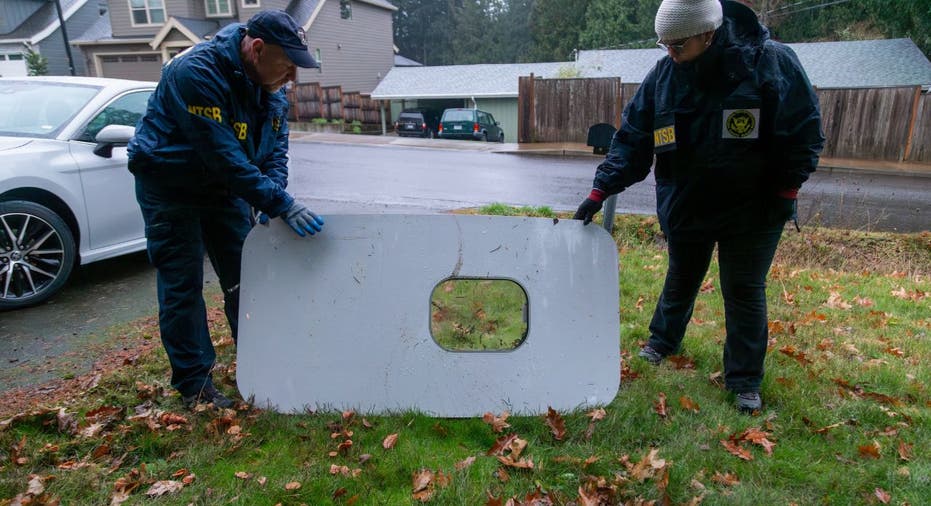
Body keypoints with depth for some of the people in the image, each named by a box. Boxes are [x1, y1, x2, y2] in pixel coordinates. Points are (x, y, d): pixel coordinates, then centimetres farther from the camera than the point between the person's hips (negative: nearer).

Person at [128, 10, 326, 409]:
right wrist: (281, 204, -36)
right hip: (171, 188, -6)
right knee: (182, 286, -2)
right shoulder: (196, 72, -29)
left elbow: (275, 148, -1)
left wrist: (271, 200, -18)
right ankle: (194, 384, 9)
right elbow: (224, 156, -35)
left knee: (244, 279, 9)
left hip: (225, 187, 7)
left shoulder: (270, 85, -5)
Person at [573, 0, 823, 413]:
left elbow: (805, 133, -10)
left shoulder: (771, 63, -17)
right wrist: (600, 191, -10)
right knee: (680, 280, 20)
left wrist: (784, 193, -10)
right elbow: (633, 139, -4)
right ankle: (662, 341, 44)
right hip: (685, 205, 3)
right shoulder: (662, 76, -8)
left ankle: (745, 381, 21)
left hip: (751, 208, -3)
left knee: (745, 291, 6)